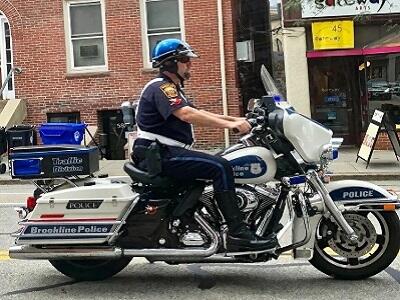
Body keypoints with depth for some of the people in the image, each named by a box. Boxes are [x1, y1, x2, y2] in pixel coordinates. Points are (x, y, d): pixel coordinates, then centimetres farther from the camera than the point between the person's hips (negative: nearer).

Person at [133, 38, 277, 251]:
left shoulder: (171, 88, 23)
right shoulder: (160, 87, -11)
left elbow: (198, 113, 19)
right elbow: (186, 114, -28)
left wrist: (235, 119, 7)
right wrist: (229, 124, -30)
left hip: (168, 153, 11)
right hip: (161, 154, -11)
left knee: (220, 166, 11)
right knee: (221, 167, -22)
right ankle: (238, 233, -24)